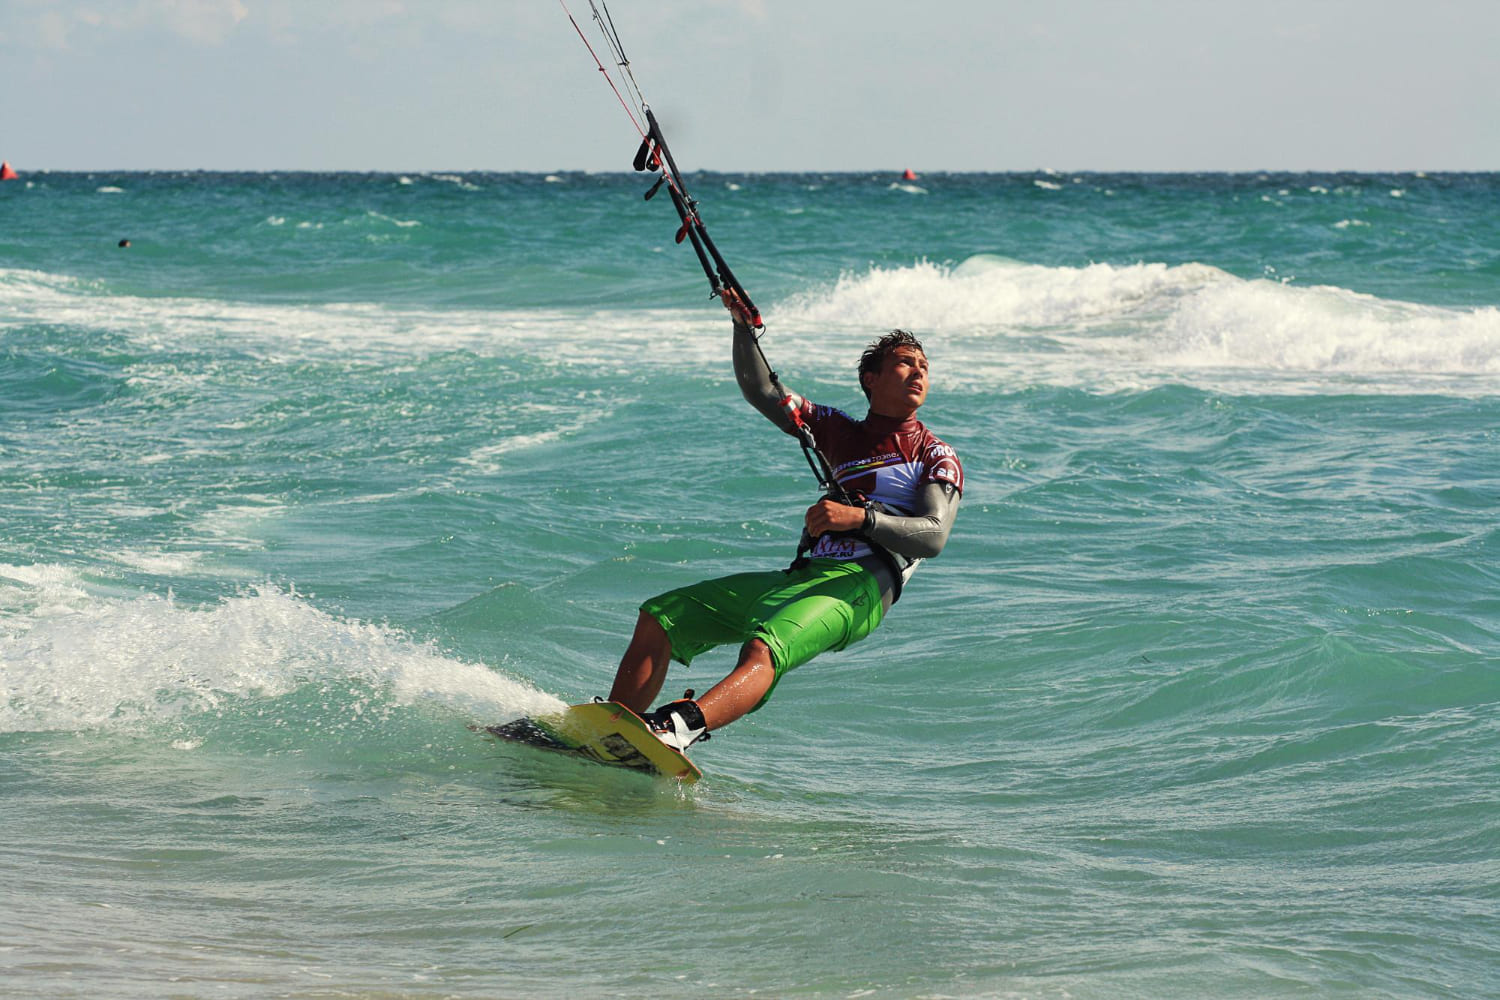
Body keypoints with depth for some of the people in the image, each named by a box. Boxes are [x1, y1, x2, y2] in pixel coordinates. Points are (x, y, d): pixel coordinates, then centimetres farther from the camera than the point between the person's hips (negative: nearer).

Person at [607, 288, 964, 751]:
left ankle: (680, 728, -62)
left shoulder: (936, 457, 11)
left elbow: (934, 536, -6)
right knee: (658, 617, -3)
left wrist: (860, 518, -20)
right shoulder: (840, 431, 26)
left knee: (762, 652, -37)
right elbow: (761, 391, 19)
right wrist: (743, 325, 3)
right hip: (800, 575, 7)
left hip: (858, 587, -7)